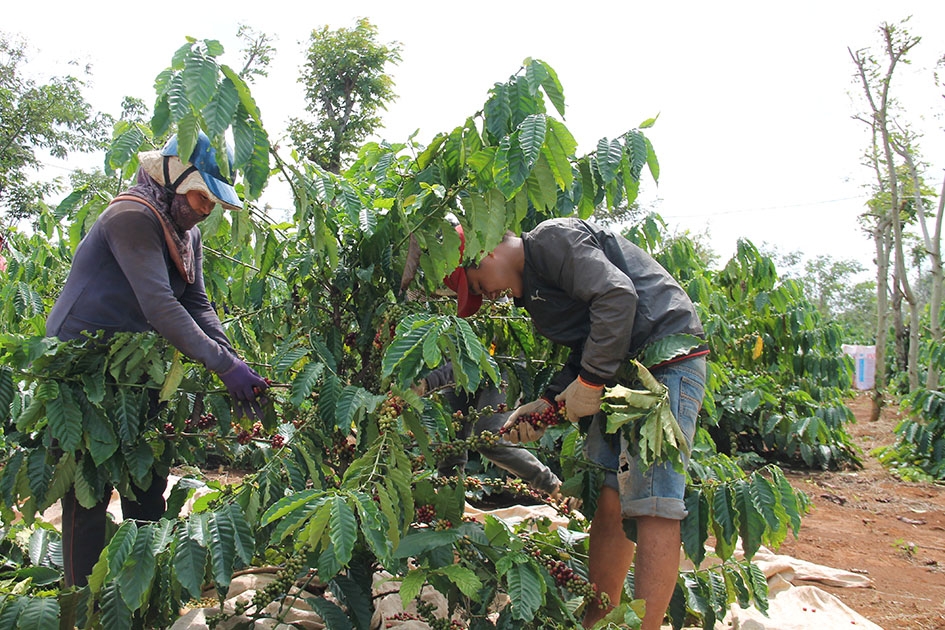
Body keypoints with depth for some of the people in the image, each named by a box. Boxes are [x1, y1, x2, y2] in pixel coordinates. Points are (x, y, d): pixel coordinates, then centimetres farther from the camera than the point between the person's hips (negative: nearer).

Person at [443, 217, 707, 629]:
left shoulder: (551, 239, -9)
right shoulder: (530, 283, 20)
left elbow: (617, 295, -22)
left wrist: (589, 381, -16)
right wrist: (549, 402, 6)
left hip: (667, 358, -10)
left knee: (650, 504, -11)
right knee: (608, 499, 9)